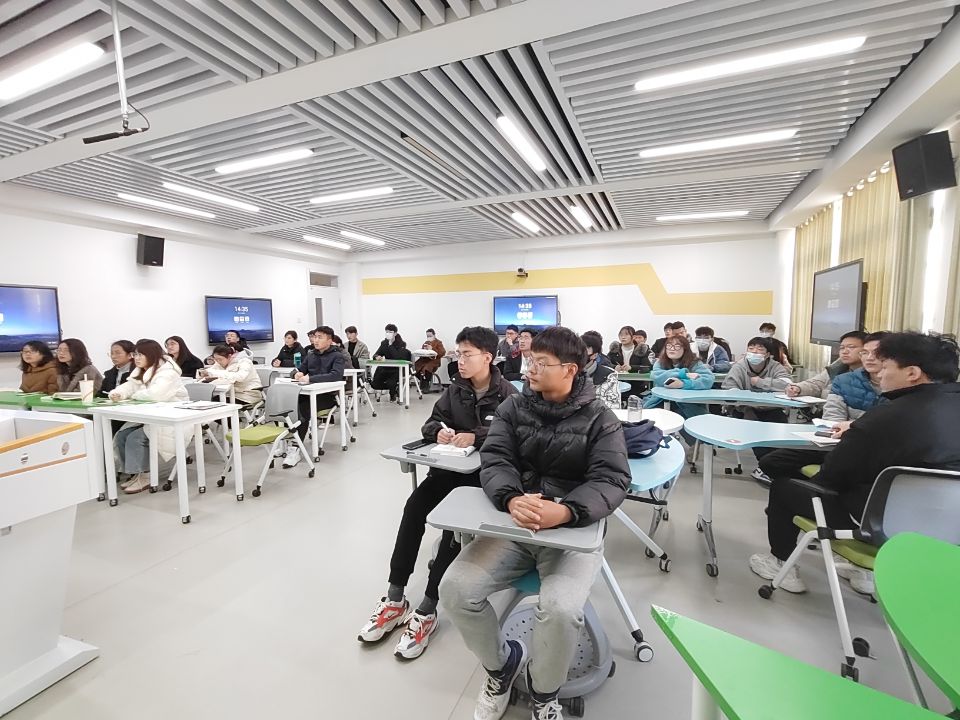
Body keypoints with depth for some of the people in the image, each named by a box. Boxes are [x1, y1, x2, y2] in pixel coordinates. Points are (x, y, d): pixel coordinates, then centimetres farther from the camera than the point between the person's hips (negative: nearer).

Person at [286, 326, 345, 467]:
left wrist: (310, 378, -27)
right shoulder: (310, 355, 21)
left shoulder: (337, 356, -1)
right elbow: (299, 370, 22)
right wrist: (298, 373, -5)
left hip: (328, 395, -5)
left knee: (303, 408, -31)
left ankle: (295, 449, -26)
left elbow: (336, 375, -19)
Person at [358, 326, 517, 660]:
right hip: (449, 467, 5)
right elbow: (432, 422, 10)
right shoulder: (455, 389, 9)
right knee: (414, 506, -18)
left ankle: (426, 610, -13)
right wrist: (438, 431, -13)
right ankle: (394, 600, -11)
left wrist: (476, 437, -27)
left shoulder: (507, 394, -8)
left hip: (485, 473, -5)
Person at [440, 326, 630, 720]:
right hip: (512, 525, 3)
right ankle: (501, 661, 18)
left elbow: (611, 481, -14)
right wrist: (511, 499, -30)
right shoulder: (514, 407, 2)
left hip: (575, 529, -2)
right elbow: (494, 461, -6)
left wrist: (566, 511, -34)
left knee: (561, 610, -29)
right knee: (455, 589, -15)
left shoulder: (600, 418, -4)